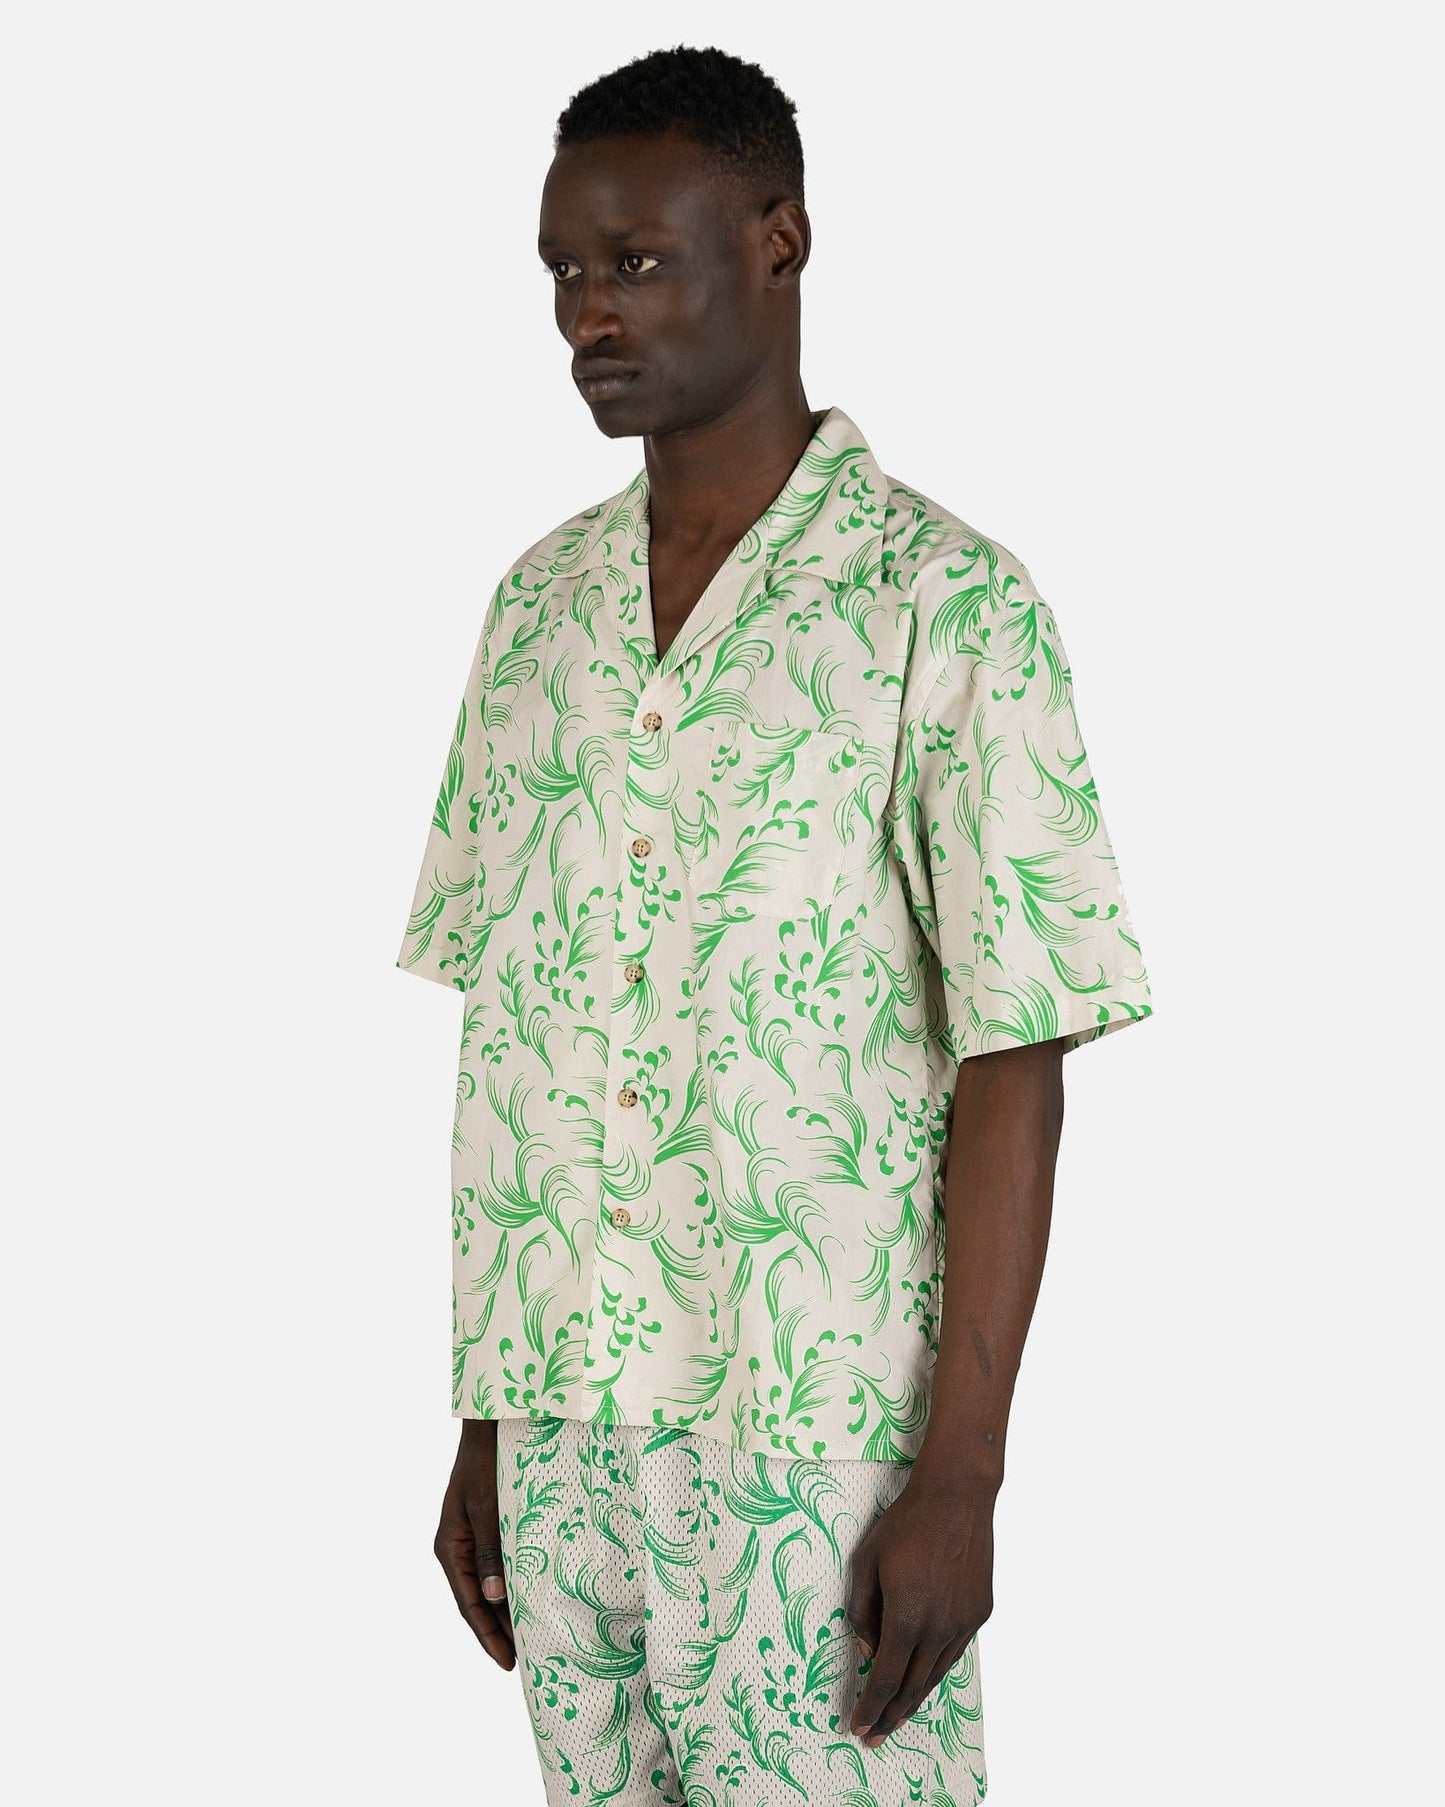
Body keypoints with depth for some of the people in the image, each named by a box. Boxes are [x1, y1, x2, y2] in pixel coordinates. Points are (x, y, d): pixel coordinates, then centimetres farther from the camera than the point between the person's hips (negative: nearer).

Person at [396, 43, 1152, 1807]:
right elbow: (501, 1032, 13)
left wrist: (959, 1477, -13)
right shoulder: (539, 604, 9)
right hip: (557, 1440, 5)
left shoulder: (944, 603, -7)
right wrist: (479, 1425, 11)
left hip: (814, 1457, -5)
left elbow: (1014, 1061, -9)